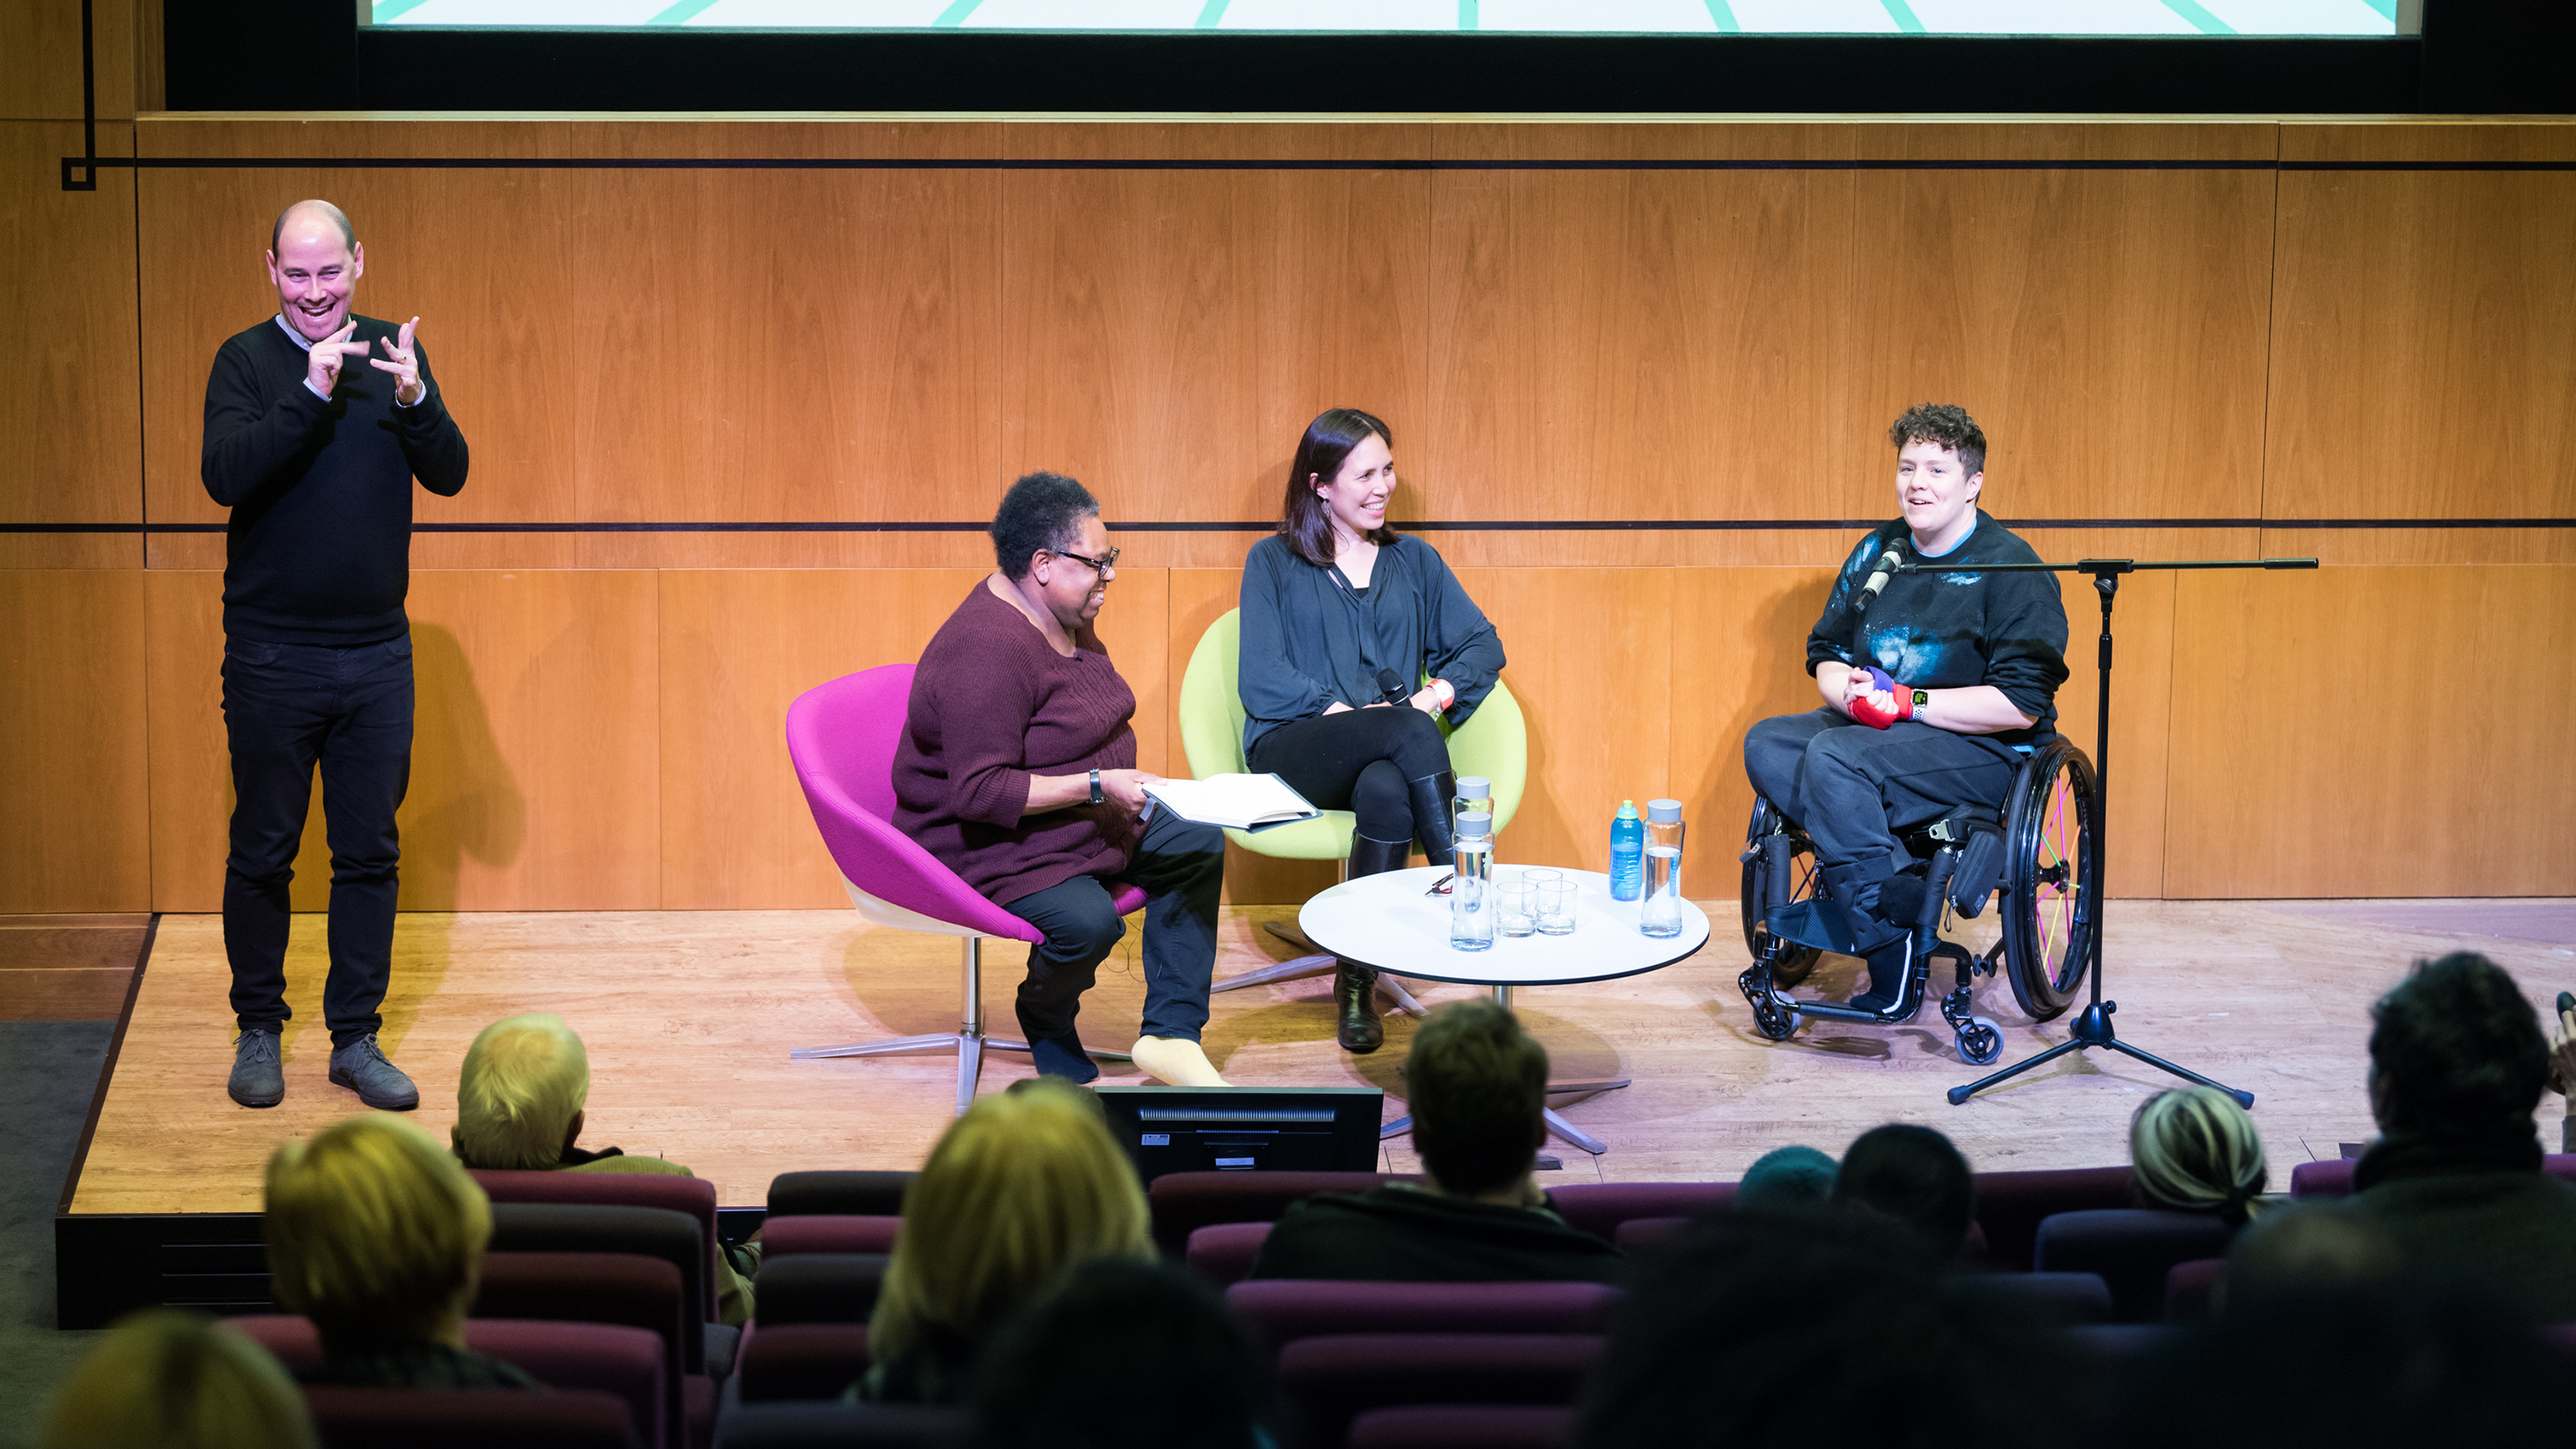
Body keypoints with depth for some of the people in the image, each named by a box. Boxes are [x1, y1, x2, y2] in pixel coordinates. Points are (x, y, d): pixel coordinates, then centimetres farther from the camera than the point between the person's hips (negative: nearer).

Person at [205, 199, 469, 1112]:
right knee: (262, 851, 6)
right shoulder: (247, 361, -4)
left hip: (378, 653, 3)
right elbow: (224, 474, -19)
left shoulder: (392, 354, 5)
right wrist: (309, 395, -29)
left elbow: (449, 476, -3)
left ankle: (356, 1038, 16)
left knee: (370, 853, 7)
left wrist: (413, 400, -21)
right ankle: (258, 1031, 20)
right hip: (271, 653, -3)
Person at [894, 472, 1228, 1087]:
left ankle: (1170, 1034, 2)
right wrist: (1098, 785, -30)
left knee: (1198, 842, 3)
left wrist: (1130, 783, 8)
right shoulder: (987, 649, -28)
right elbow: (979, 791, -32)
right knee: (1088, 920, -33)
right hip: (990, 846, -11)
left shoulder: (1066, 617, 6)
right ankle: (1046, 1024, 2)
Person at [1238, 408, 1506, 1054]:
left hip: (1386, 760, 3)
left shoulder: (1414, 561, 22)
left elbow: (1483, 643, 14)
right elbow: (1261, 679, 0)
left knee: (1387, 793, -38)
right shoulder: (1273, 562, 11)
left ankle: (1357, 981, -33)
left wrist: (1439, 691, -7)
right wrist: (1342, 709, -14)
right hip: (1292, 749, -2)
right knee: (1405, 730, -36)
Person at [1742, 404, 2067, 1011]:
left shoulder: (2010, 568, -10)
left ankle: (1888, 954, -25)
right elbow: (1825, 654, 17)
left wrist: (1906, 702, -21)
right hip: (1870, 727, 8)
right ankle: (1897, 888, -24)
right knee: (1766, 745, -16)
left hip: (1982, 746, -8)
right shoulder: (1877, 553, 12)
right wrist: (1847, 688, -9)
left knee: (1834, 758, -31)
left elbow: (2021, 704, -18)